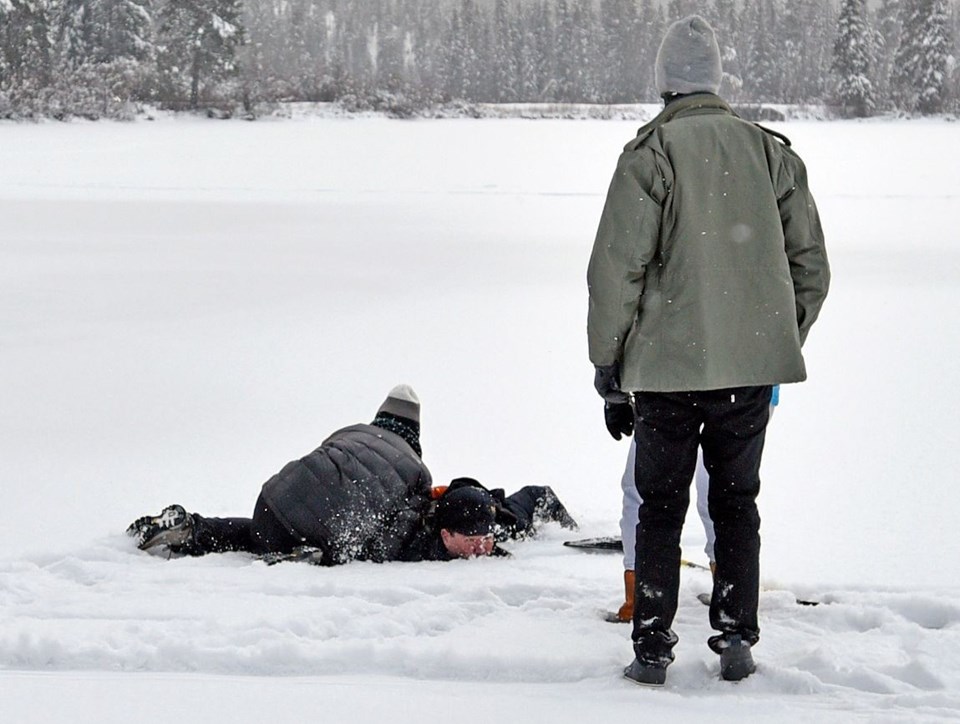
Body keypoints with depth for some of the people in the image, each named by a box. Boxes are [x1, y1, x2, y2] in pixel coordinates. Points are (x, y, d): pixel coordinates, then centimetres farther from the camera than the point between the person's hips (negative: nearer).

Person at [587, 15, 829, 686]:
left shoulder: (650, 154, -9)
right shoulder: (773, 152, 4)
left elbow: (618, 265, -11)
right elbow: (811, 265, 9)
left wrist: (607, 354, 0)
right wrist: (783, 342, 20)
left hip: (667, 364, -3)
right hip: (752, 365, 3)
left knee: (660, 507, 7)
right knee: (737, 503, 16)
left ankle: (653, 649, 7)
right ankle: (737, 639, 13)